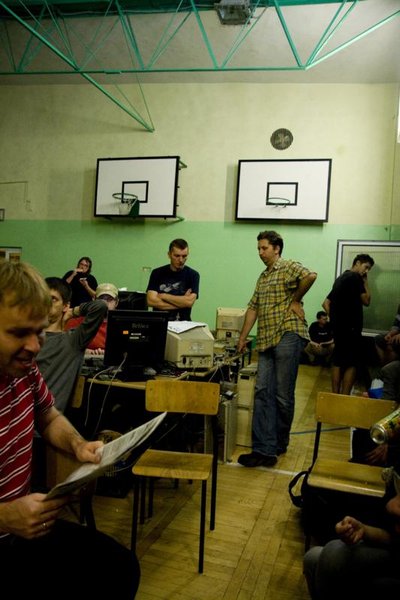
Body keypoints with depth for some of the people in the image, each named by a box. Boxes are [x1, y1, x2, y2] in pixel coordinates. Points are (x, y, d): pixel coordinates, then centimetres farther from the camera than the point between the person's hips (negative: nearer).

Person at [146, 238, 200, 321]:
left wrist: (163, 296, -3)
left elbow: (189, 302, -10)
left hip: (182, 323, 0)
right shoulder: (157, 273, 6)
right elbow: (151, 301, -5)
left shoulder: (193, 275, 3)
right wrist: (181, 303, -8)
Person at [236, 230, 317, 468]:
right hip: (267, 341, 8)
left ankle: (280, 444, 18)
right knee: (263, 392, -1)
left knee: (283, 395, 0)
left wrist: (295, 300, -11)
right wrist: (243, 338, 20)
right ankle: (264, 450, -1)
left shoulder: (288, 267, -2)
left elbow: (311, 275, -23)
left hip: (288, 335, -8)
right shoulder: (263, 277, 23)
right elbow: (253, 308, 22)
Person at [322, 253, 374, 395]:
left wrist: (335, 317, 14)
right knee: (352, 363, -6)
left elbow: (326, 303, 19)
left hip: (338, 326, 9)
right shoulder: (355, 277, -7)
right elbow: (366, 301, -6)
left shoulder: (340, 278, 20)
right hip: (350, 327, -9)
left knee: (338, 361, 9)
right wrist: (365, 282, 2)